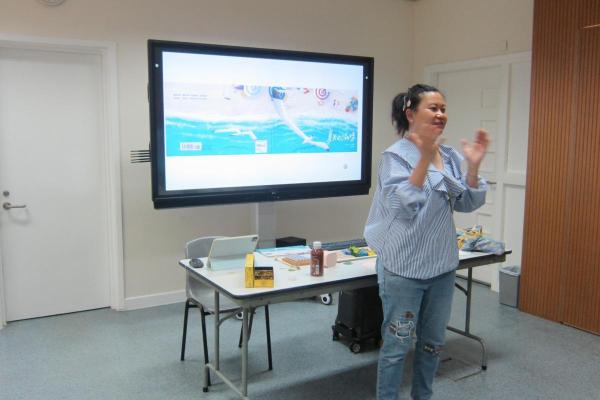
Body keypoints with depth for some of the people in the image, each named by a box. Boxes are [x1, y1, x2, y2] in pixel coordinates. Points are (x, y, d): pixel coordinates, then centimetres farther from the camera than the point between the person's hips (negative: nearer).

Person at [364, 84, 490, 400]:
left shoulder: (449, 156, 5)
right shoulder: (395, 156, -13)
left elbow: (467, 204, 6)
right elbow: (404, 206, -25)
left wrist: (473, 165, -8)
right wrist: (424, 159, -32)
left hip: (442, 265, 7)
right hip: (404, 267, -7)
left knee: (433, 342, 20)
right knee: (397, 345, 5)